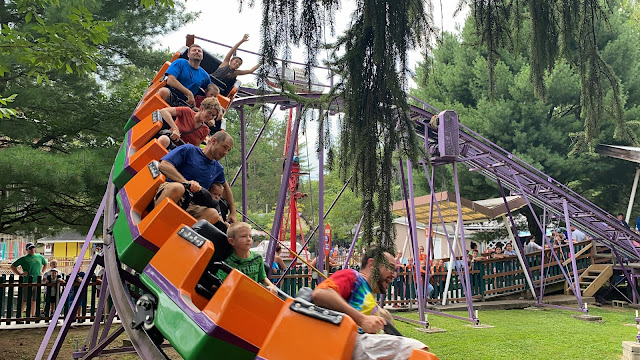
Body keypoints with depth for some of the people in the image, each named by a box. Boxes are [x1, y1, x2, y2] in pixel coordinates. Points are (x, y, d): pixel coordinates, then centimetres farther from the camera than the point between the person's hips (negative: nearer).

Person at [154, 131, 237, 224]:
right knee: (177, 188, -42)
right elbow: (163, 165, -11)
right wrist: (186, 182, -23)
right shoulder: (189, 150, 2)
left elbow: (225, 187, 40)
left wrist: (233, 212, 32)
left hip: (190, 206, 5)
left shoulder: (218, 168, 22)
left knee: (214, 214, -29)